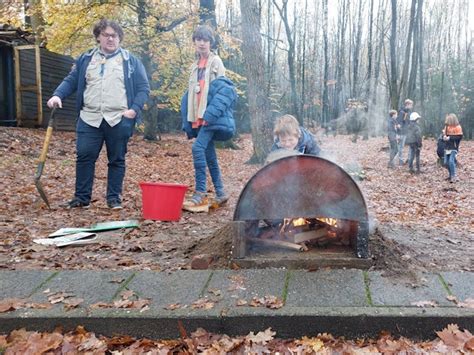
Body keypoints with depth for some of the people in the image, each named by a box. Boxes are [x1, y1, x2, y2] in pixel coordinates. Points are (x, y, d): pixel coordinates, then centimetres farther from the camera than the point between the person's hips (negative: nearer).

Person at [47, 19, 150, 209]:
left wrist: (134, 109, -10)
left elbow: (143, 88, 3)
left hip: (119, 120, -2)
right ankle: (82, 197, 9)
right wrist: (57, 95, -6)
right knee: (84, 157, -1)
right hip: (89, 119, 2)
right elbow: (71, 81, 12)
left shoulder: (131, 61, 7)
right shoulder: (85, 59, 14)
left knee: (117, 159, 5)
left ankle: (114, 197, 16)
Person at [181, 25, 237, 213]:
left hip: (211, 117, -7)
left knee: (198, 148, -21)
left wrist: (209, 114, -19)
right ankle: (220, 193, 19)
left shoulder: (215, 61, 0)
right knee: (209, 156, 9)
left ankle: (200, 195, -19)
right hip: (199, 118, 7)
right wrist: (189, 120, 11)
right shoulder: (195, 65, 20)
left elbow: (223, 89, -10)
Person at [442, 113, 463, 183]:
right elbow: (444, 134, 17)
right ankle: (451, 175, 26)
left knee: (451, 161, -17)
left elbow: (459, 137, -14)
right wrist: (444, 136, -7)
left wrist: (450, 138, -21)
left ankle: (453, 177, -7)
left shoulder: (458, 127, -9)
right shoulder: (447, 126, 9)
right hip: (447, 147, 6)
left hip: (454, 148, -6)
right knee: (446, 162, 7)